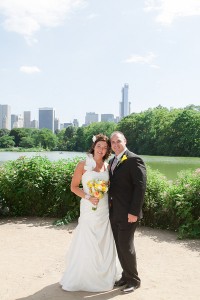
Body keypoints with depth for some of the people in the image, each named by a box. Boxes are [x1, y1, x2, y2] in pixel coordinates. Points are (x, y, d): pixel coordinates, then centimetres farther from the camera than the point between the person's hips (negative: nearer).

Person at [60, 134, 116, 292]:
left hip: (104, 208, 4)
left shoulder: (107, 166, 6)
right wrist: (88, 197, -16)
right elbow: (74, 187, -5)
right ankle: (83, 277, 22)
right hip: (89, 208, -4)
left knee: (104, 244, 11)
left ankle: (103, 276, 31)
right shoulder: (83, 165, -7)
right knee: (87, 243, 2)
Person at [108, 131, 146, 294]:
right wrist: (109, 207, 10)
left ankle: (134, 280, 18)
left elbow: (140, 187, -16)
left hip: (128, 213, -7)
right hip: (114, 213, 7)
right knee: (119, 246, 13)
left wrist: (134, 212, -19)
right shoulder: (112, 161, 14)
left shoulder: (134, 160, -12)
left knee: (126, 246, -1)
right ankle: (126, 276, 29)